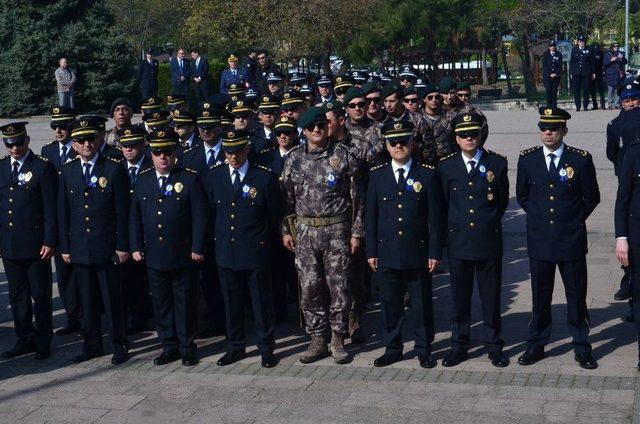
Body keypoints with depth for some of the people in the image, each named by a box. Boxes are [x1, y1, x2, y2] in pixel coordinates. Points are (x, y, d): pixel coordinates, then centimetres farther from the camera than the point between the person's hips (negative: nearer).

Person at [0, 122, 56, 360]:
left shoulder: (42, 167, -7)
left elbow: (51, 208, -8)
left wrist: (50, 241, -13)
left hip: (35, 243, -5)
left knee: (40, 295, 4)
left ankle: (43, 341, 15)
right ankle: (25, 339, 22)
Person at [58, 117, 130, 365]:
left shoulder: (114, 169, -4)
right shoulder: (67, 172, 7)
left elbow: (122, 212, -4)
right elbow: (63, 212, 10)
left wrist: (122, 246, -7)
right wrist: (64, 246, 6)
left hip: (107, 247, -3)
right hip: (79, 248, 4)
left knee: (113, 299, 2)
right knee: (87, 300, 11)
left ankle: (119, 345, 14)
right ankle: (92, 344, 22)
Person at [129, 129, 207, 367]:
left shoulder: (190, 179, -4)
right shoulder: (142, 180, 7)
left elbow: (200, 217, -5)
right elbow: (135, 218, 11)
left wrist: (197, 248, -9)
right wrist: (136, 247, 5)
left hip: (183, 256, -3)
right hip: (154, 256, 4)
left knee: (185, 302, 5)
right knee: (161, 304, 10)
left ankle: (187, 348, 17)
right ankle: (169, 347, 21)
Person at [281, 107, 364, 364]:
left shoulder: (343, 155, -2)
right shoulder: (294, 158, 6)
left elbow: (356, 197, -1)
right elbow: (287, 197, 11)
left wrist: (356, 232, -4)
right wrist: (286, 230, 7)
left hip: (337, 231, -2)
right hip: (304, 231, 3)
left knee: (338, 287, 2)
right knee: (310, 288, 5)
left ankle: (338, 340, 15)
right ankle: (318, 341, 17)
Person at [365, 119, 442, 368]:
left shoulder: (427, 174, -1)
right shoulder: (377, 175, 4)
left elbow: (435, 217, -1)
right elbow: (371, 216, 7)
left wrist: (435, 252, -4)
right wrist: (371, 252, 3)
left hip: (418, 252, -1)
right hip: (387, 253, 2)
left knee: (422, 303, 7)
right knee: (390, 304, 9)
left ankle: (424, 350, 20)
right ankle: (392, 349, 23)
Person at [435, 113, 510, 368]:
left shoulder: (497, 163, 1)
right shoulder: (446, 166, 3)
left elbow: (503, 200, 9)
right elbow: (443, 204, 10)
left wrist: (490, 223, 9)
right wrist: (454, 227, 9)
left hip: (489, 242, -1)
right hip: (458, 242, 1)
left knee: (491, 297, 6)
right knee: (460, 297, 9)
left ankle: (494, 347, 18)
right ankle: (459, 346, 20)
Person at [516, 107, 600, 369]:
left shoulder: (581, 160, -5)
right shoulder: (527, 160, 1)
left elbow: (591, 197, 6)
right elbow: (522, 196, 14)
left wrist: (575, 219, 6)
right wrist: (538, 217, 11)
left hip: (571, 240, -1)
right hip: (539, 239, 1)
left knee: (576, 295, 7)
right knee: (540, 295, 10)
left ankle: (582, 348, 19)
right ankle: (536, 345, 22)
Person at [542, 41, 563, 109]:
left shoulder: (559, 55, 9)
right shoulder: (545, 54, 7)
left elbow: (560, 66, 6)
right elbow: (544, 66, 1)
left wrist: (556, 74, -8)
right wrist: (550, 74, -9)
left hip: (556, 76, 1)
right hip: (547, 76, -1)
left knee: (554, 92, -4)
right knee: (548, 92, -4)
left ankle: (554, 107, -4)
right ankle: (549, 107, -1)